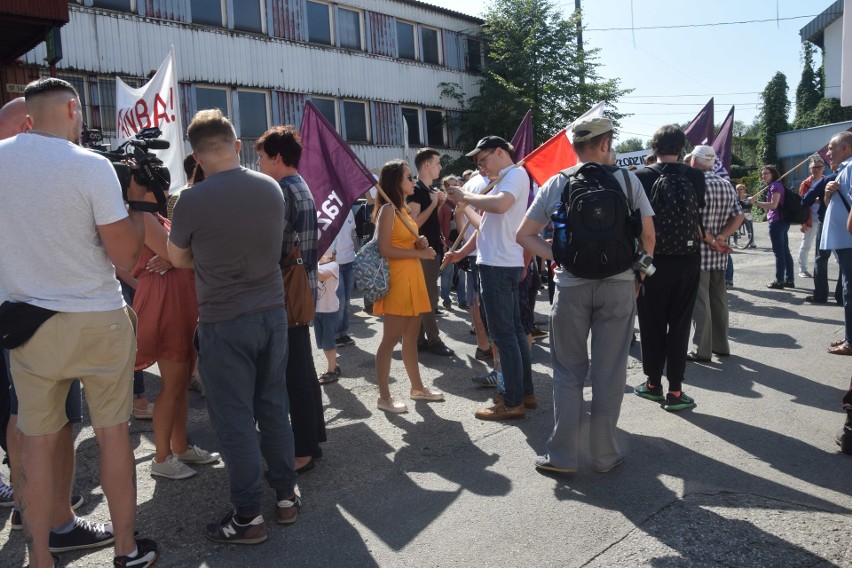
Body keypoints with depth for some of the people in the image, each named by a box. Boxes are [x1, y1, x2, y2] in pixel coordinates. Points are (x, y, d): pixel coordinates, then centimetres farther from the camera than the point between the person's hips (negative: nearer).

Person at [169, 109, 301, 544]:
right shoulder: (271, 188, -2)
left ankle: (248, 516, 14)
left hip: (224, 322, -5)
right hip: (272, 312, 5)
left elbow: (178, 259, 1)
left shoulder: (192, 201, -15)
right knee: (273, 407, 16)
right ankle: (286, 496, 26)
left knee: (234, 419, 5)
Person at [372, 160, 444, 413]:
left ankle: (417, 388, 25)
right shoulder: (387, 209, -11)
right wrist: (420, 253, -16)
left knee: (411, 336, 15)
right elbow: (385, 249, -18)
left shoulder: (404, 208, 17)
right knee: (391, 339, -4)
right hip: (396, 279, -9)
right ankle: (384, 397, 4)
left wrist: (419, 243, 4)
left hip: (412, 277, 9)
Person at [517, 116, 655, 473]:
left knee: (568, 372, 11)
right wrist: (639, 271, 16)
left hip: (571, 286, 0)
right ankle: (604, 454, 19)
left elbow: (524, 235, 1)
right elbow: (648, 235, 2)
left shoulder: (556, 184, 2)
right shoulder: (627, 181, 0)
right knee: (609, 373, 9)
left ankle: (562, 455, 13)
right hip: (619, 285, 0)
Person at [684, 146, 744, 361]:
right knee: (719, 299, 14)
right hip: (720, 254, 7)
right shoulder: (727, 185, 9)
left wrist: (712, 242, -10)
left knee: (699, 301, -1)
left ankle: (701, 349, 3)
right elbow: (739, 216, 4)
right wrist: (720, 238, -6)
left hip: (698, 252, -7)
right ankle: (721, 345, 22)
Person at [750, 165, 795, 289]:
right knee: (785, 251, 11)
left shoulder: (775, 185, -10)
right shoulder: (775, 186, 21)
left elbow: (773, 205, -20)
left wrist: (756, 202, -19)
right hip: (781, 221, 11)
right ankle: (789, 280, 14)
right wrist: (757, 202, 14)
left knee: (778, 252, -8)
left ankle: (779, 281, -5)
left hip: (777, 222, -11)